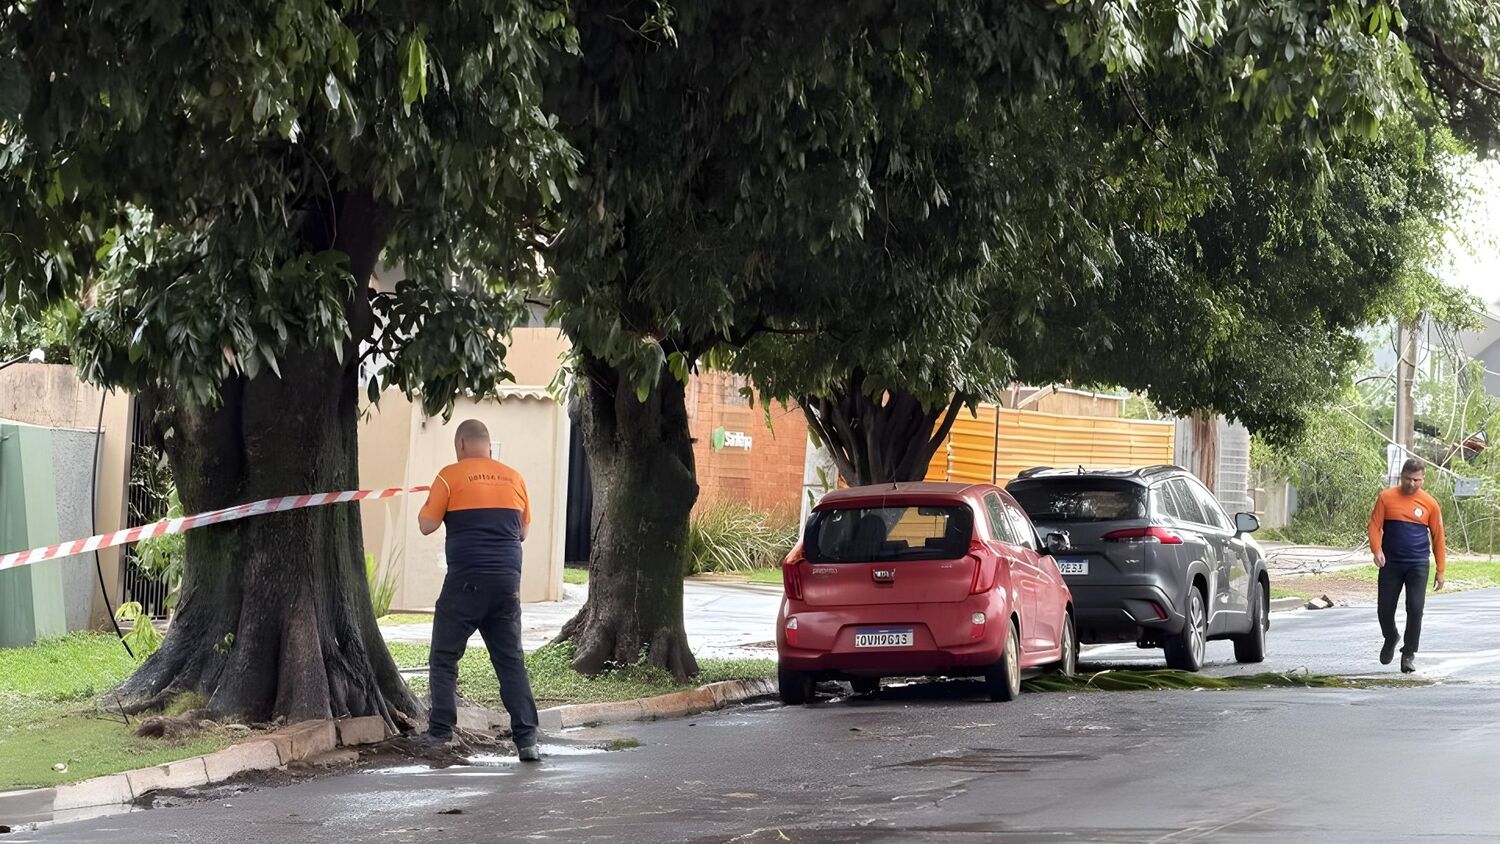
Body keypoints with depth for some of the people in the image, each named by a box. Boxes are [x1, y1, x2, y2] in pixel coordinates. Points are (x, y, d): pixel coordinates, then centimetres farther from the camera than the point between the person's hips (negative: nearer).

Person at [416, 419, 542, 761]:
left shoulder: (451, 476, -3)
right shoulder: (514, 478, 10)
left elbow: (427, 525, -2)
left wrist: (427, 504, 17)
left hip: (466, 580, -4)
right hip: (507, 580, 4)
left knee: (444, 658, 8)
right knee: (512, 662, 6)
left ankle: (440, 733, 5)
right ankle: (527, 739, -1)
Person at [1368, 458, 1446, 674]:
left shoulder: (1430, 504, 0)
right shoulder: (1386, 498, -1)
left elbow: (1437, 537, 6)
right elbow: (1374, 525, 0)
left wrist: (1440, 570, 6)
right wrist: (1377, 550, -18)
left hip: (1418, 566, -1)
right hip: (1391, 564, 1)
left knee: (1415, 609, -8)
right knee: (1384, 609, 5)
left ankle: (1409, 654, 5)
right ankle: (1391, 639, 36)